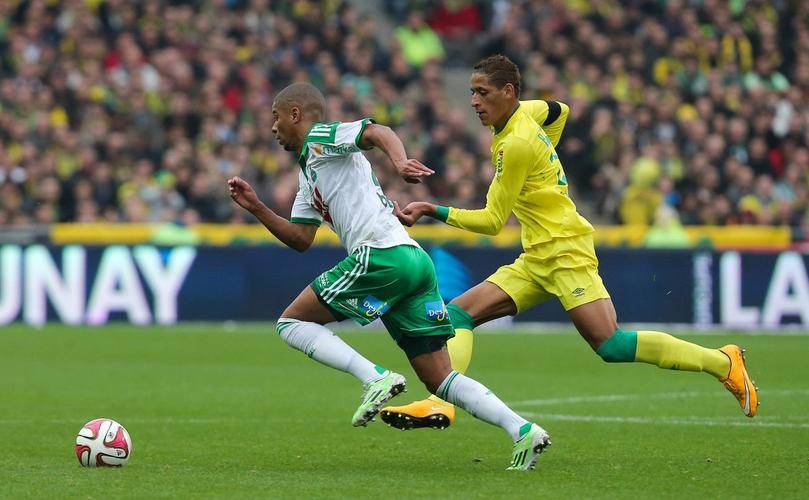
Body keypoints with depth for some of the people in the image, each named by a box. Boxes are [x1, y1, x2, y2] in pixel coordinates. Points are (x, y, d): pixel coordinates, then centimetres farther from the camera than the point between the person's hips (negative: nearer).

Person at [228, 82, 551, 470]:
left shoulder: (319, 137, 5)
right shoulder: (308, 175, 32)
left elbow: (377, 132, -14)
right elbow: (300, 239, 30)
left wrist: (399, 162, -34)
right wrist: (256, 207, 22)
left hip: (382, 255, -9)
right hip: (416, 262, 9)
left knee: (291, 323, 2)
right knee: (440, 381, 4)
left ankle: (376, 379, -16)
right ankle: (522, 430, -11)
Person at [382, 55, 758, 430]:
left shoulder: (516, 144, -17)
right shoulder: (525, 112, 9)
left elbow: (492, 221, -13)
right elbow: (559, 110, 33)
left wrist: (434, 211, -17)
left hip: (565, 251, -10)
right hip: (535, 260, 10)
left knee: (611, 346, -18)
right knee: (458, 313, -2)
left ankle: (723, 361, -7)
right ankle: (441, 403, -17)